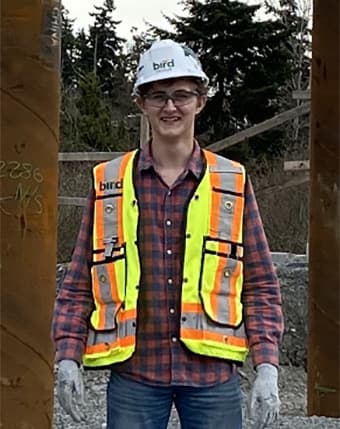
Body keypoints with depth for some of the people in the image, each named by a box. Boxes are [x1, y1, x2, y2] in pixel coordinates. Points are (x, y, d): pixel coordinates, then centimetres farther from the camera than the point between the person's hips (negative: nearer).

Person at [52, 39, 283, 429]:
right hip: (133, 372, 0)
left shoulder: (234, 184, 5)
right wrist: (68, 357, -4)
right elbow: (78, 283, 7)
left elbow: (261, 286, 5)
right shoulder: (108, 183, 5)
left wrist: (266, 367, -4)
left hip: (212, 372, 0)